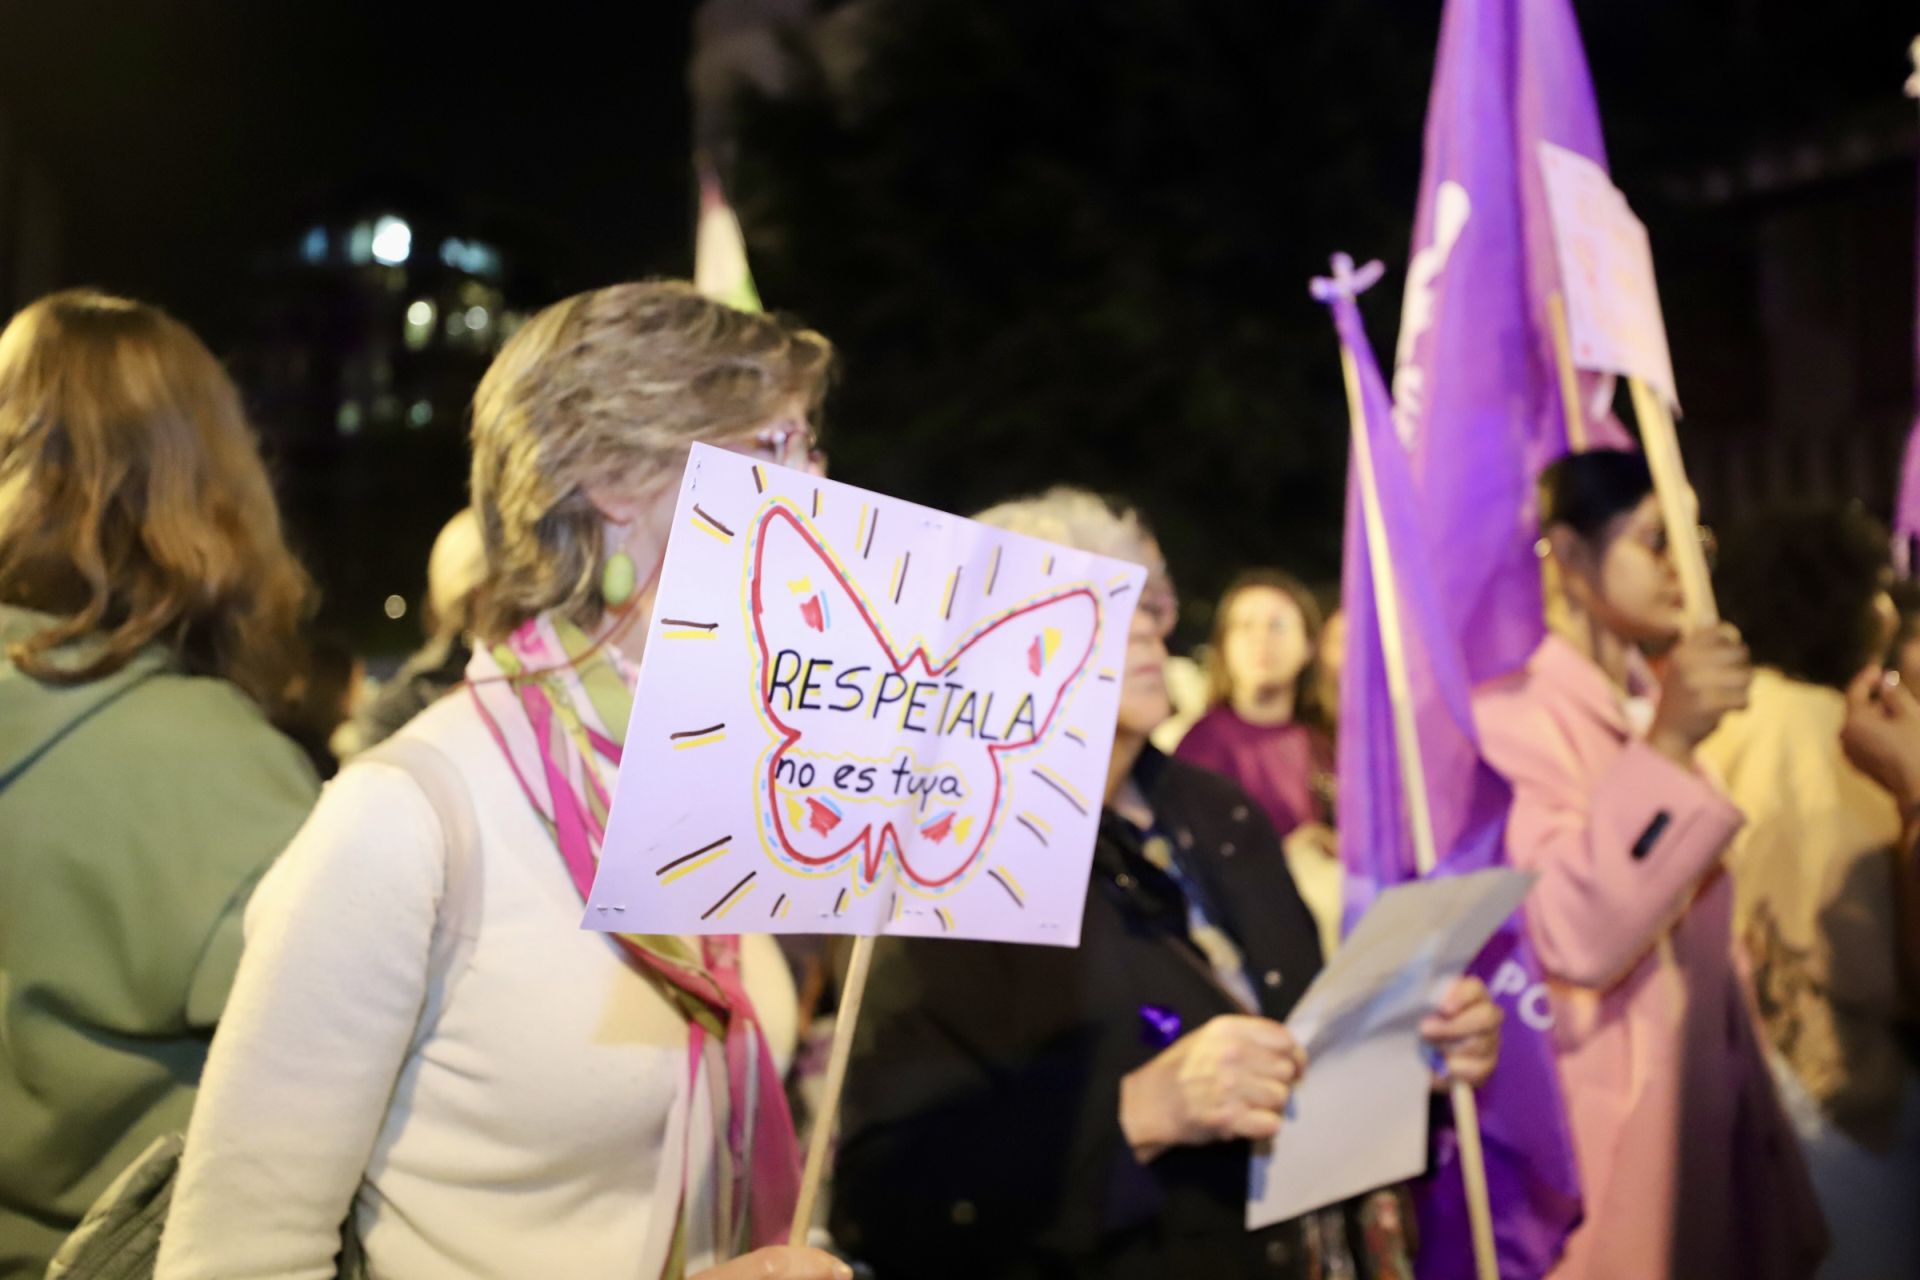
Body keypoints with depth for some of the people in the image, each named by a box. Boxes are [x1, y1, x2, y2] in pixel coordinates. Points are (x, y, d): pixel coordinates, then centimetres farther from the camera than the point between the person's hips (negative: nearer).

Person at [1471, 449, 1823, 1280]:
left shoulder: (1653, 706, 13)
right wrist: (1667, 746, -29)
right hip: (1605, 1112, -8)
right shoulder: (1513, 708, -15)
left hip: (1699, 1092, 8)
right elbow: (1575, 938, -27)